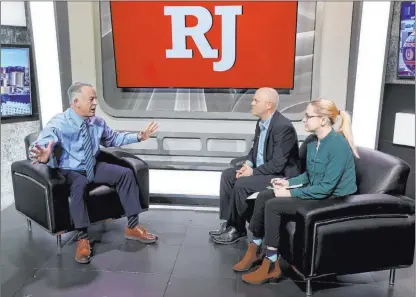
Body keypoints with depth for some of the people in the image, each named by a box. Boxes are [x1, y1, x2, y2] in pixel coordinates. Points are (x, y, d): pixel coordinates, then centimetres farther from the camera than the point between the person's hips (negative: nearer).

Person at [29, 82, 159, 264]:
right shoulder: (58, 124, -20)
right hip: (69, 172, -6)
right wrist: (44, 157, -55)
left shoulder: (98, 122, -2)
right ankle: (82, 239, -23)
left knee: (126, 173, -10)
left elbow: (113, 139, 16)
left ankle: (133, 227, -3)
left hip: (93, 168, 6)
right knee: (79, 185, -38)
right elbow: (35, 149, -30)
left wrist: (138, 137, 7)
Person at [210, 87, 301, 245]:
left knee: (242, 184, -24)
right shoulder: (261, 122, 5)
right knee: (228, 175, -1)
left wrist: (253, 171, -19)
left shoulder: (283, 127, -24)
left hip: (281, 175, -9)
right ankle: (229, 223, 3)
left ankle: (237, 229, -3)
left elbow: (277, 165, -26)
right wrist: (248, 164, -3)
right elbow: (255, 149, 16)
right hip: (261, 169, 10)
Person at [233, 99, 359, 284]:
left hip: (333, 199, -9)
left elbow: (326, 187, -25)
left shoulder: (338, 145, -23)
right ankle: (255, 249, 5)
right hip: (316, 191, 9)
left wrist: (291, 193, -21)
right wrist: (288, 182, 0)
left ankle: (271, 265, -9)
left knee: (273, 205, -21)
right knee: (263, 196, -3)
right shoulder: (313, 142, 4)